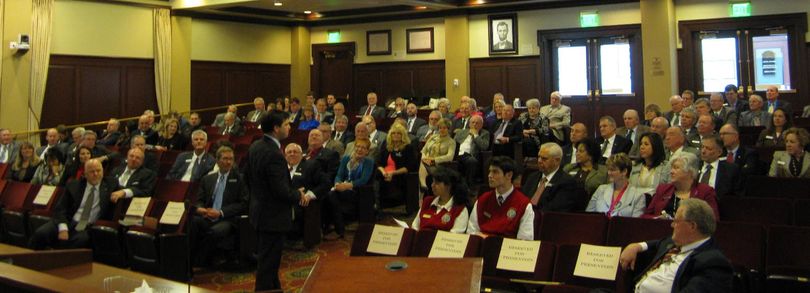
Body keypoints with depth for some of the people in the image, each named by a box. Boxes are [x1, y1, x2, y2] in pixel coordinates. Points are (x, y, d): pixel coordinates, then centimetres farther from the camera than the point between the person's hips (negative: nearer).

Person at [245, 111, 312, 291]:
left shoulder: (255, 147, 2)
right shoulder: (274, 154, -26)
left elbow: (247, 177, 12)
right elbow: (282, 190, -26)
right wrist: (300, 196, -9)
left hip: (259, 212, 10)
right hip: (273, 217, -10)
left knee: (268, 260, 22)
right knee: (269, 262, 3)